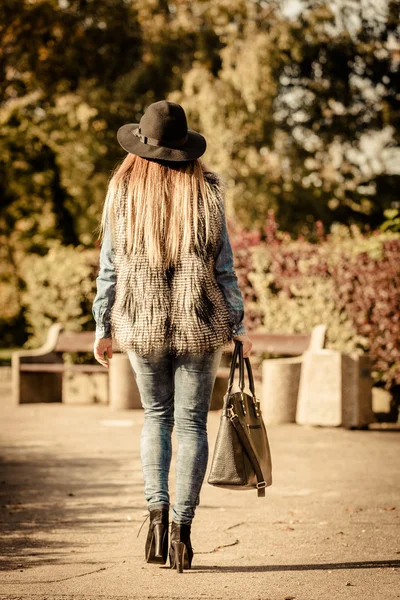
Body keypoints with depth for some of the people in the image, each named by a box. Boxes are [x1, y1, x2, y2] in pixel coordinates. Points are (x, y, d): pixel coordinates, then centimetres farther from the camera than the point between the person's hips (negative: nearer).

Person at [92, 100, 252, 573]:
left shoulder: (122, 196, -3)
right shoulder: (206, 194, -4)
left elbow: (110, 269, 0)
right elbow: (223, 267, -3)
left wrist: (104, 329, 9)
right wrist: (237, 326, 5)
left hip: (142, 325, 1)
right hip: (200, 325, -1)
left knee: (156, 416, 18)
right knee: (192, 423, 6)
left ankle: (157, 511, 3)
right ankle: (182, 527, 1)